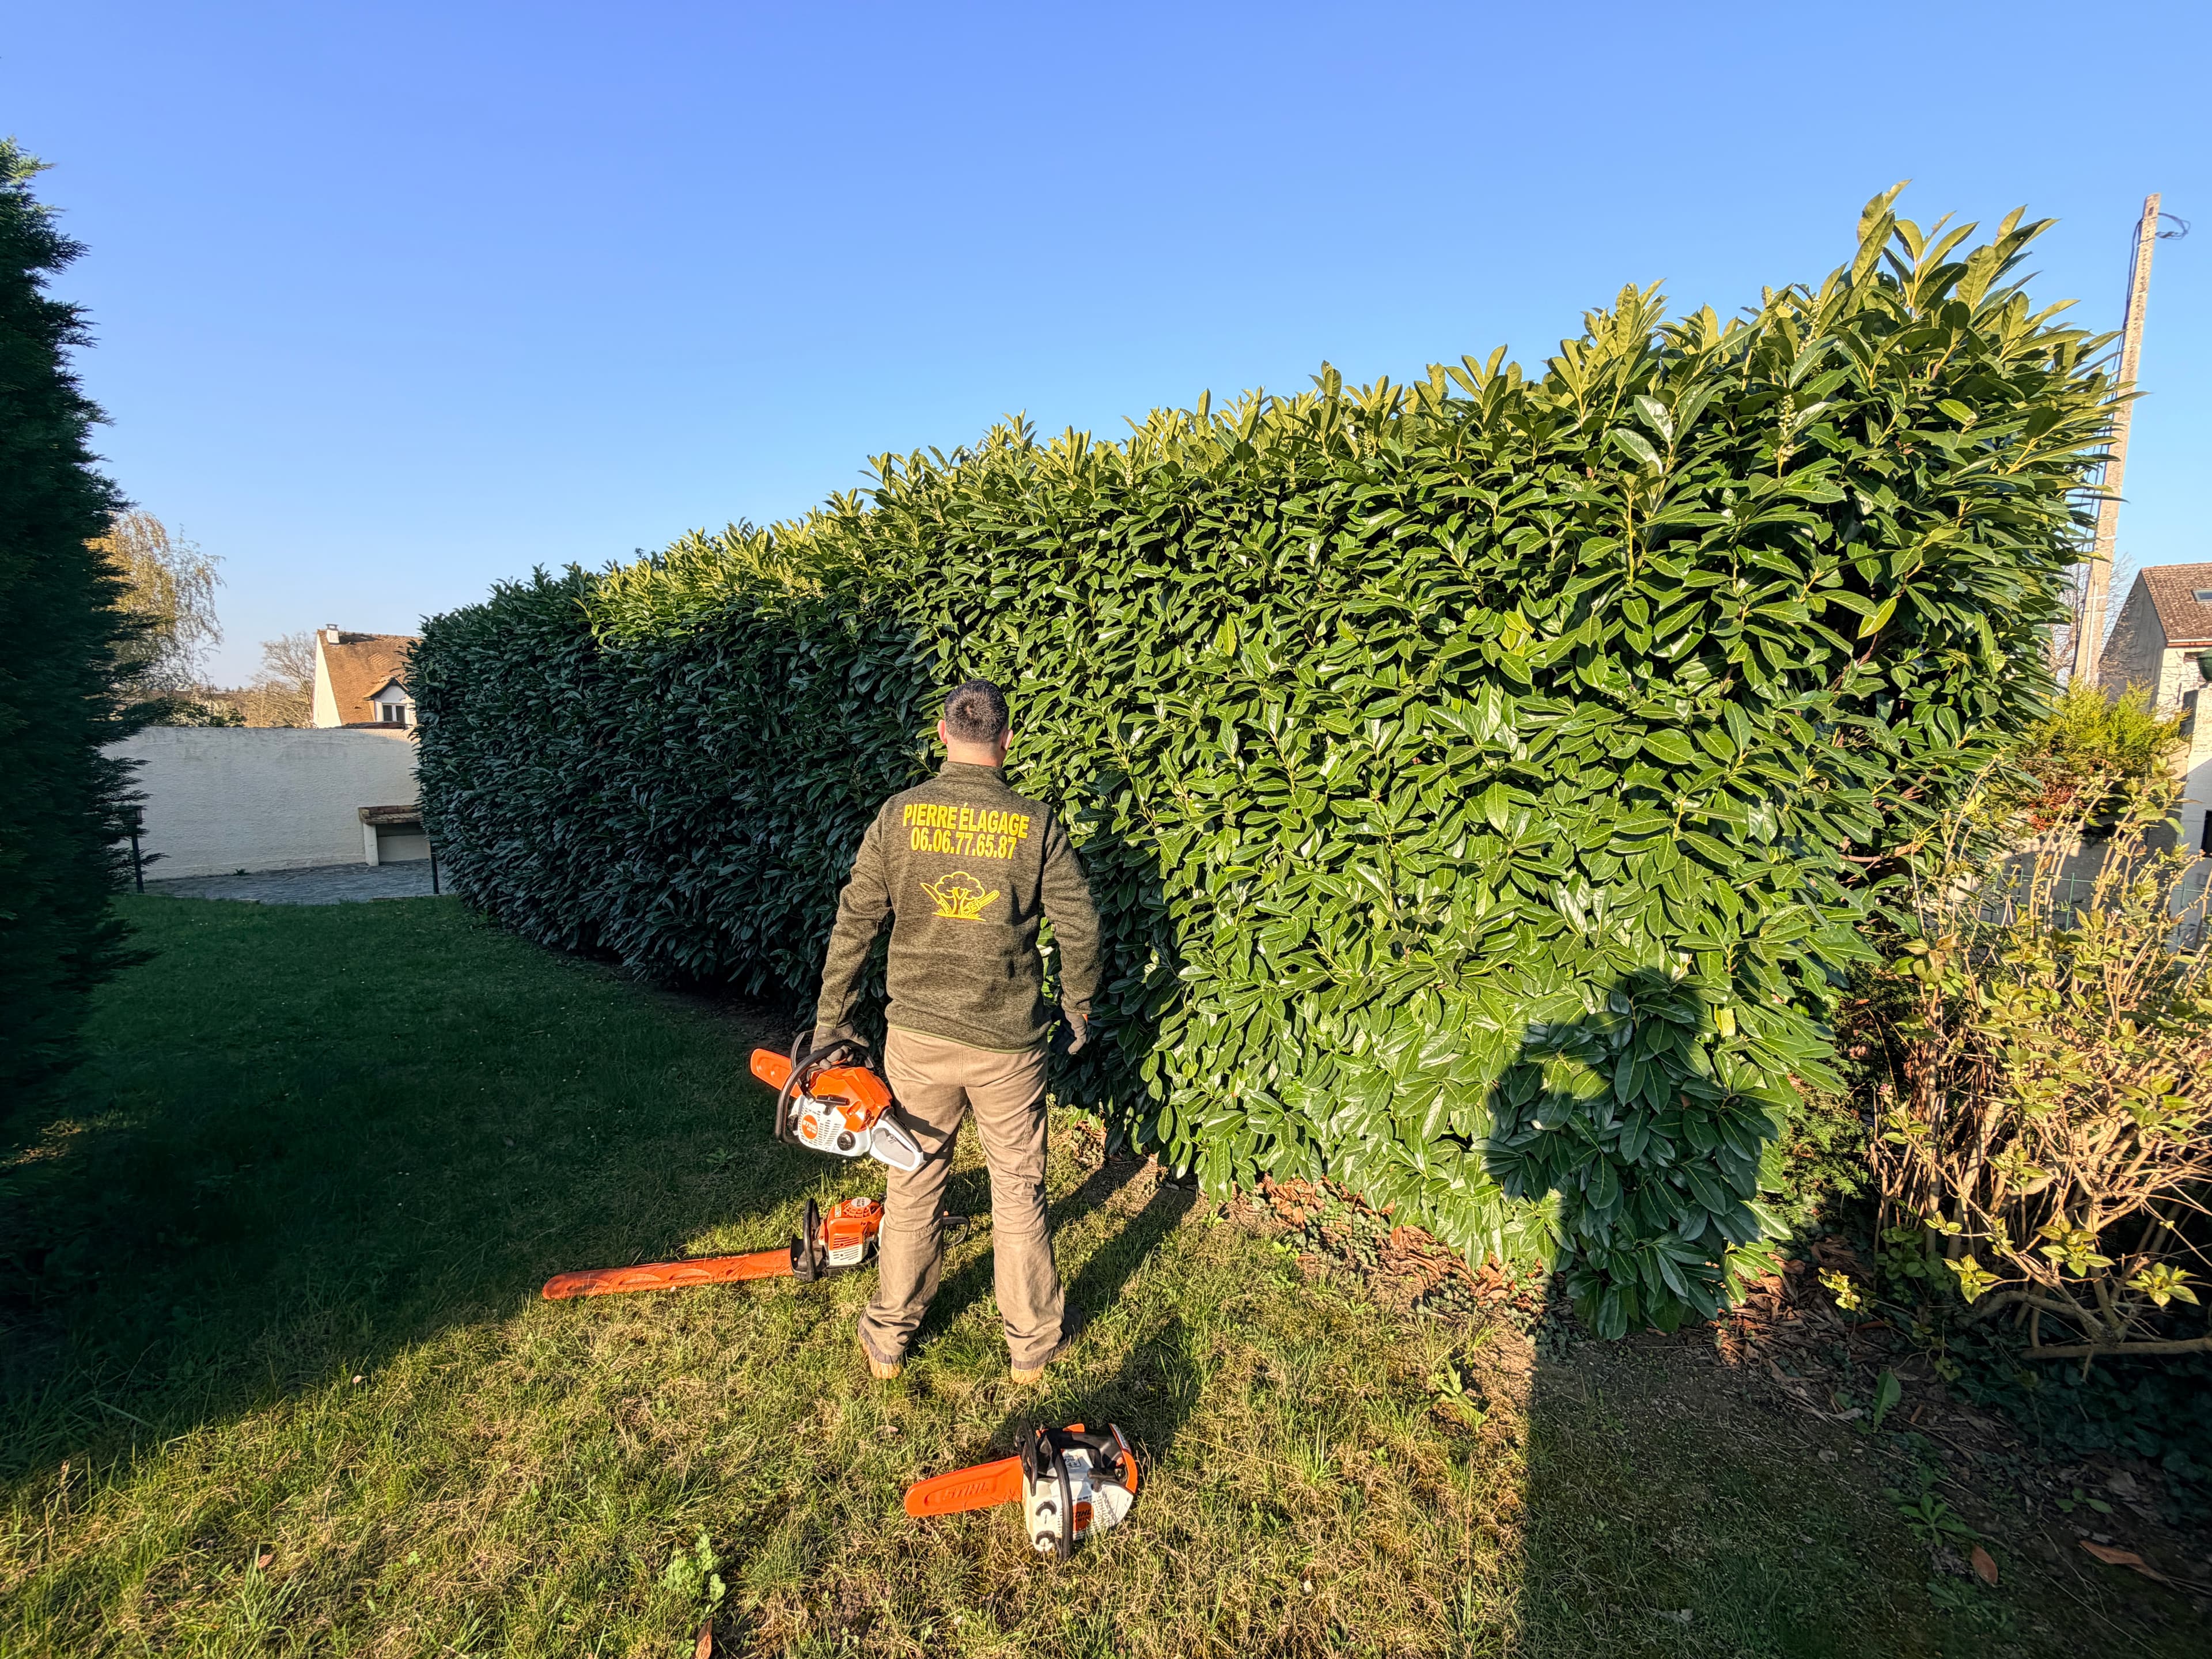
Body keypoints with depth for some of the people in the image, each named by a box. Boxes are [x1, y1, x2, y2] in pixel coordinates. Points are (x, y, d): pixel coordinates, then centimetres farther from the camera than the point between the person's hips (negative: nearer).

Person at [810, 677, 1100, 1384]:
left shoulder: (900, 814, -6)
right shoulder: (1036, 824, -9)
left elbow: (854, 923, -3)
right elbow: (1079, 929, -6)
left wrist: (830, 1021, 7)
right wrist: (1077, 1007, 11)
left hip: (918, 1036, 1)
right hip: (1009, 1044, -1)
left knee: (913, 1185, 18)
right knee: (1019, 1192, 16)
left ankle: (889, 1340, 33)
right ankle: (1030, 1344, 31)